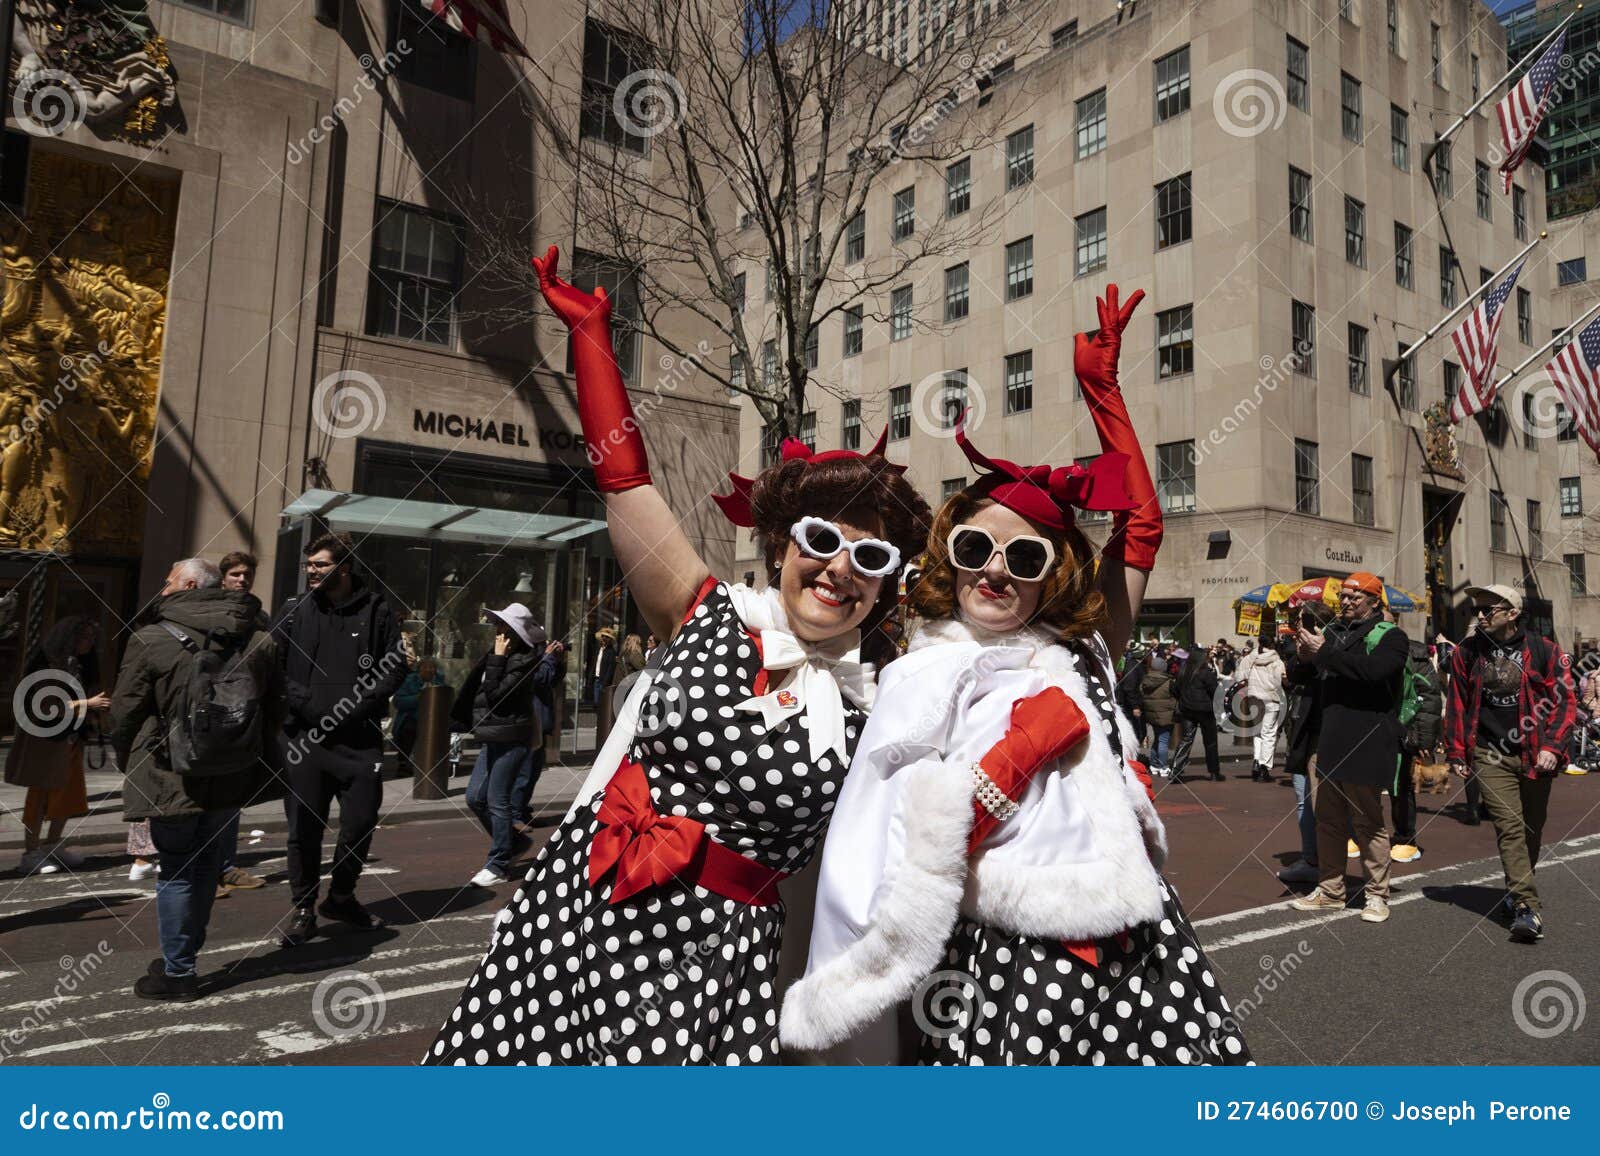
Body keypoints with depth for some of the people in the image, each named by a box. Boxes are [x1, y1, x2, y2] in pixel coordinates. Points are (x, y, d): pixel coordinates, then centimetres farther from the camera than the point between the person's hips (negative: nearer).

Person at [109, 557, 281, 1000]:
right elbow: (275, 708, 10)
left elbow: (124, 714, -6)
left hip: (172, 780, -4)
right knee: (206, 863, 18)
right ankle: (183, 956, 30)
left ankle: (178, 972, 13)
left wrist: (129, 764, 10)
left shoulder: (150, 640, -11)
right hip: (234, 780, 5)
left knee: (175, 871, 7)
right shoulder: (259, 640, 4)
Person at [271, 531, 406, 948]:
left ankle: (341, 897, 29)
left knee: (360, 824, 5)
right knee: (304, 828, 6)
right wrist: (306, 703, -12)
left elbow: (396, 667, 2)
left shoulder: (374, 611, 1)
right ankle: (303, 909, 23)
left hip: (359, 739, 0)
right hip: (305, 737, 0)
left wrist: (358, 706, -9)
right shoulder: (294, 611, 4)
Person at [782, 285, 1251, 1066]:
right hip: (1012, 962, -4)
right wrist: (1020, 751, -13)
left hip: (1138, 947, 5)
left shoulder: (1078, 654, 10)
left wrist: (1102, 390, 14)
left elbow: (1140, 525, 13)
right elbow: (901, 855, -7)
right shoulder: (925, 678, -1)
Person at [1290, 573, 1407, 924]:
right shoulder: (1332, 631, 14)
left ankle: (1377, 895, 20)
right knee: (1328, 821, 13)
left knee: (1368, 823, 5)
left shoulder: (1390, 636, -4)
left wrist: (1324, 654, -20)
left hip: (1366, 747, -6)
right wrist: (1305, 655, -9)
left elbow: (1373, 670, -25)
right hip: (1330, 745, 6)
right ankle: (1330, 891, 25)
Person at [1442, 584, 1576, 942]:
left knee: (1532, 829, 12)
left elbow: (1564, 701, -1)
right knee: (1509, 828, -9)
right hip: (1491, 755, 0)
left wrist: (1552, 746, -12)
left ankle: (1517, 889, 33)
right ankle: (1527, 906, -10)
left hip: (1535, 755, 1)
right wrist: (1456, 753, 5)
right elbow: (1457, 704, 6)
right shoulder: (1467, 652, 2)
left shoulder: (1544, 651, -1)